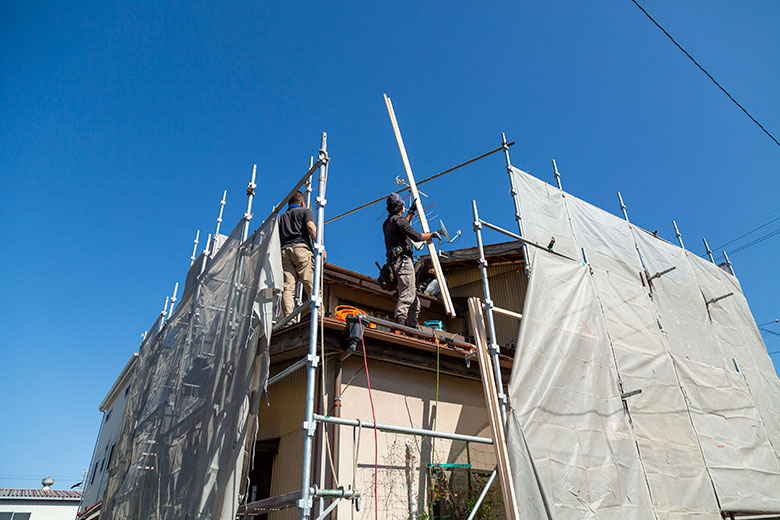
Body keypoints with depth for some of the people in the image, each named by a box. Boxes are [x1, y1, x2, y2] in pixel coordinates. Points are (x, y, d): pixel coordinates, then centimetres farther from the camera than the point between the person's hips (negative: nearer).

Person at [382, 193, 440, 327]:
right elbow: (416, 236, -13)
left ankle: (412, 326, 7)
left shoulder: (387, 223, 24)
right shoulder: (399, 219, -6)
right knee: (407, 294, -18)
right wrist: (432, 235, 4)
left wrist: (411, 212, 52)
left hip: (395, 261, 10)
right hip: (403, 260, -10)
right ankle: (399, 324, -27)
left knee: (413, 297, 9)